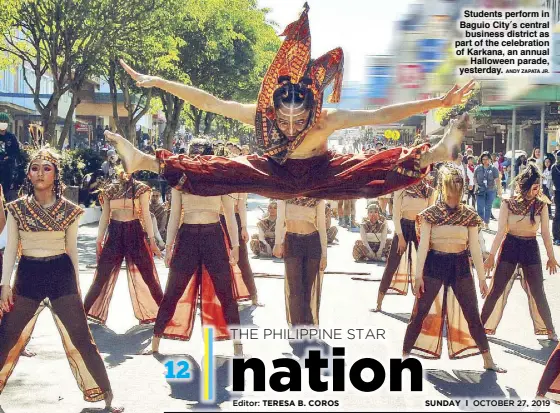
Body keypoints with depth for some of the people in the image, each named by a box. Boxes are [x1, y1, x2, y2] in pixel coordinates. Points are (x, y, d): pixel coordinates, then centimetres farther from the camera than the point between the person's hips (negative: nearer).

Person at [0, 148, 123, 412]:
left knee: (81, 339, 0)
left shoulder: (68, 209, 0)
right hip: (28, 275, 1)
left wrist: (76, 284, 9)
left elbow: (72, 249, 7)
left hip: (61, 274, -1)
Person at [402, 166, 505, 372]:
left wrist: (482, 277, 4)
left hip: (460, 266, 2)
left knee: (472, 316, 7)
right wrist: (419, 275, -12)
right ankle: (404, 355, 12)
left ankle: (488, 360, 17)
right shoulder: (431, 213, -4)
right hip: (435, 265, -2)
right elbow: (423, 245, -7)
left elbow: (475, 247, 5)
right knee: (420, 314, 0)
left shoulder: (469, 215, 3)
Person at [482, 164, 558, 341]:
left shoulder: (541, 204, -6)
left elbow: (545, 232, -1)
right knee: (497, 289, 1)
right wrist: (491, 255, -10)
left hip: (531, 248, 1)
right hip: (510, 247, -1)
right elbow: (501, 232, -9)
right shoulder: (508, 203, -9)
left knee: (537, 292, 8)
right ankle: (483, 326, 11)